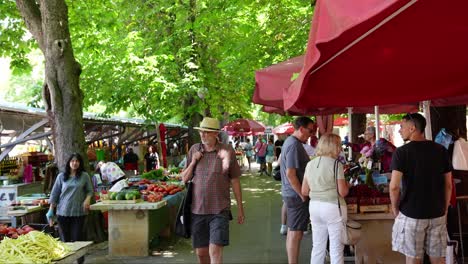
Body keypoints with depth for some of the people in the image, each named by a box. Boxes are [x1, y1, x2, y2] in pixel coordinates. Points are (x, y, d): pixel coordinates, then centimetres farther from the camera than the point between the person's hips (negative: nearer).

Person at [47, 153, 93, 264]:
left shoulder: (84, 176, 3)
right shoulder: (61, 176, 4)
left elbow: (89, 191, 9)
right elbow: (54, 194, 6)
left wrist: (87, 199, -12)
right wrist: (51, 211, 3)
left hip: (78, 212, -1)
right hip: (62, 212, 1)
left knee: (77, 238, 0)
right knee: (64, 239, 4)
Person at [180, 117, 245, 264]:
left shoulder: (227, 151, -5)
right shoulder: (194, 150, 5)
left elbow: (235, 181, 1)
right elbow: (184, 178, 11)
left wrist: (240, 208, 4)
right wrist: (193, 162, -6)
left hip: (219, 210, -4)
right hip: (198, 209, 4)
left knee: (215, 251, -11)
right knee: (201, 252, 12)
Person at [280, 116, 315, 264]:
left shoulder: (289, 141, 12)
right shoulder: (294, 145, -20)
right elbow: (290, 174, -24)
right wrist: (303, 195, -17)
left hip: (290, 193, 10)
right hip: (296, 195, -10)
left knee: (292, 231, 15)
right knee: (296, 233, -3)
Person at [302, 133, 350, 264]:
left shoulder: (310, 164, 5)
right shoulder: (336, 164, -11)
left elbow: (304, 192, 8)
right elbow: (343, 192, -12)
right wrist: (347, 185, 8)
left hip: (314, 206, 6)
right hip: (333, 207, -5)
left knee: (317, 247, 14)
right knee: (336, 249, 4)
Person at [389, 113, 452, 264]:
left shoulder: (402, 152, -11)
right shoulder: (441, 150, 3)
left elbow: (394, 186, -16)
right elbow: (448, 185, 7)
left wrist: (395, 208, 0)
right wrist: (445, 210, 16)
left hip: (411, 214, -4)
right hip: (437, 214, 4)